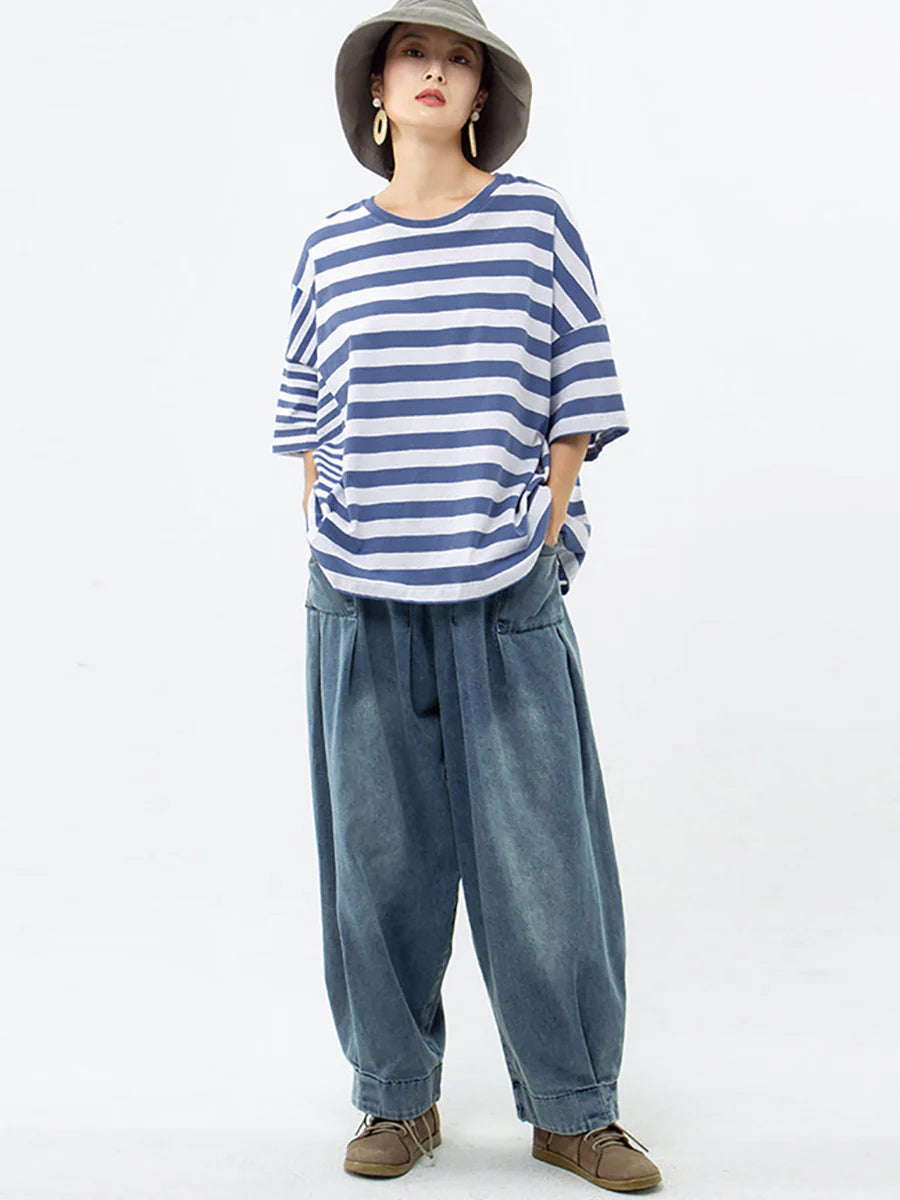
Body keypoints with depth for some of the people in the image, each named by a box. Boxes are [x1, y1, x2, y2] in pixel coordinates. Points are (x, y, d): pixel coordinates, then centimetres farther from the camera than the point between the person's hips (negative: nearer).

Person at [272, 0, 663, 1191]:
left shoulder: (536, 219, 3)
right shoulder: (332, 247, 8)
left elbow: (580, 397, 4)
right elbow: (307, 417, 14)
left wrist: (543, 540, -2)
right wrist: (332, 548, 5)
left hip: (507, 599, -1)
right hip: (361, 601, 2)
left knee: (542, 853, 2)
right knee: (379, 854, 8)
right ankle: (396, 1100, 25)